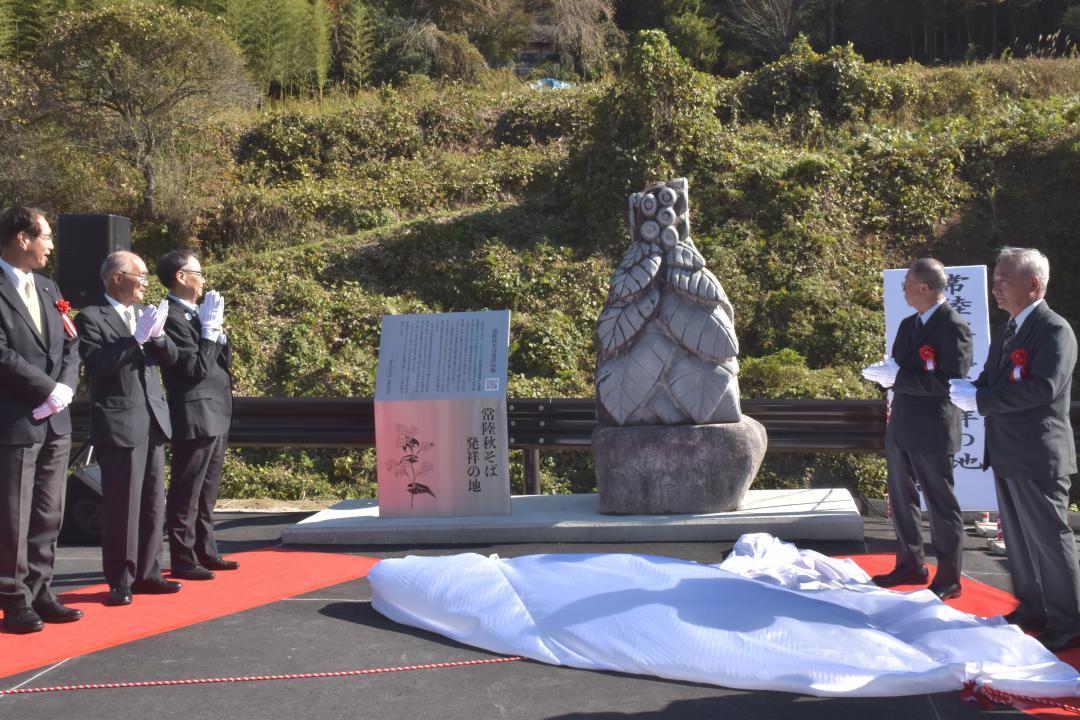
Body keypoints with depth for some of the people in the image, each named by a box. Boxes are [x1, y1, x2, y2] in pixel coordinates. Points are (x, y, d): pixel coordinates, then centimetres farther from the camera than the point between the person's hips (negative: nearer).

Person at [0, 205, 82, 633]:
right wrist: (48, 390, -15)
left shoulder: (48, 288, 15)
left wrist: (64, 389, -5)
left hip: (55, 420, 7)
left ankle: (39, 593, 20)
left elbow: (69, 346, 12)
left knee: (48, 516, 11)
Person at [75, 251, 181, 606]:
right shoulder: (91, 317, -6)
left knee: (153, 503, 10)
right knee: (121, 505, -4)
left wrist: (157, 335, -8)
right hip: (119, 423, -7)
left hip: (153, 420, 7)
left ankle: (147, 573, 19)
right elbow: (96, 364, -18)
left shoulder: (144, 313, 15)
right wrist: (136, 339, -21)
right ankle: (120, 581, 4)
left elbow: (170, 358, 12)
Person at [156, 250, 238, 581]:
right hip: (195, 417, -10)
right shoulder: (172, 318, -15)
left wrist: (217, 330, 0)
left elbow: (223, 359, 16)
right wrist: (210, 330, -16)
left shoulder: (197, 315, 14)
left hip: (216, 416, 10)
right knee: (186, 494, -2)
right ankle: (183, 560, 4)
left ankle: (205, 552, 25)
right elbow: (196, 369, -20)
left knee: (207, 492, 16)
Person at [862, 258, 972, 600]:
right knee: (901, 500, 17)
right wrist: (886, 372, -4)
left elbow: (951, 382, -22)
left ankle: (949, 579, 13)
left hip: (932, 432, -9)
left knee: (941, 505, 2)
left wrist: (898, 377, -23)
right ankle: (911, 565, 31)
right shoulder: (908, 324, 12)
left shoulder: (953, 327, -14)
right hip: (901, 428, 9)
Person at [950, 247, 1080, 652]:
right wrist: (972, 391, -5)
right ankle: (1032, 607, 30)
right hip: (1006, 452, 9)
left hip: (1038, 456, -9)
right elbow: (991, 379, 18)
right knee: (1017, 537, 17)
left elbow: (1042, 388, -27)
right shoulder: (1004, 332, 14)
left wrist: (979, 399, -24)